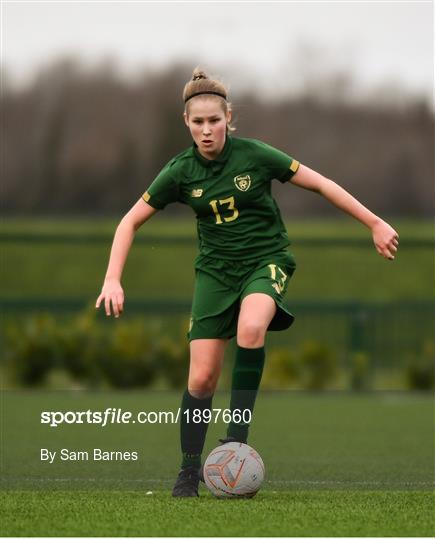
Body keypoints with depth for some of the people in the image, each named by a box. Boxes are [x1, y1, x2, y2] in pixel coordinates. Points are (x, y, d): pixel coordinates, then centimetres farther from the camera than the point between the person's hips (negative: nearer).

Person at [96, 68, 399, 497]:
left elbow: (320, 184, -4)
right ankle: (189, 471, 12)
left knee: (250, 327, -36)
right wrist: (113, 279, -13)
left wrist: (375, 224, -3)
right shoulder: (180, 171, -7)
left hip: (266, 260, -2)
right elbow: (130, 222, 0)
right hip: (216, 268, 2)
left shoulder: (254, 155, -12)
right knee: (201, 377, -7)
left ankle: (237, 434, -28)